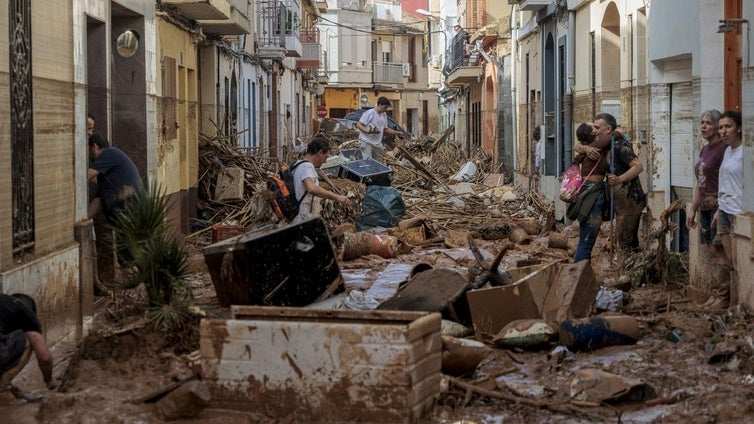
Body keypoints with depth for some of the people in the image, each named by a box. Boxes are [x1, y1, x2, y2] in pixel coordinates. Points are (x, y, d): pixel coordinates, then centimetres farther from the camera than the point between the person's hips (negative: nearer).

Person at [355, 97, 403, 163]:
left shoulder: (384, 115, 14)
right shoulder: (369, 113, -11)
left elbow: (385, 129, 23)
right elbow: (358, 125, -15)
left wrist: (397, 133, 14)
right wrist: (367, 131, -31)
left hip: (377, 144, 8)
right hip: (366, 142, -8)